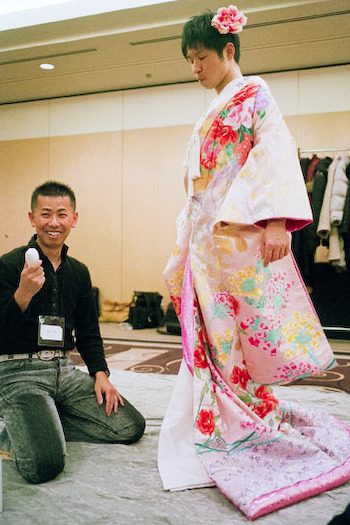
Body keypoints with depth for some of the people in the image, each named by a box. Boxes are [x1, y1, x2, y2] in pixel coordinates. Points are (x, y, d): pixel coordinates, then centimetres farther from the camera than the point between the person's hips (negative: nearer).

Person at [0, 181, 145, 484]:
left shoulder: (79, 272, 10)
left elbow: (88, 333, 18)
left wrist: (100, 373, 3)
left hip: (65, 370, 7)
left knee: (131, 427, -3)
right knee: (44, 465, -26)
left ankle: (42, 424, 6)